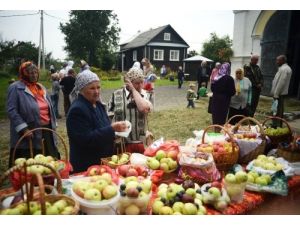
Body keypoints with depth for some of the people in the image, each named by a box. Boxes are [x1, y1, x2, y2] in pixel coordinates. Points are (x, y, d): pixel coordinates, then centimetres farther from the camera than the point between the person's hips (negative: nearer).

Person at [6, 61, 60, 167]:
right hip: (30, 133, -6)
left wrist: (53, 125, 13)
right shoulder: (15, 88, -7)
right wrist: (23, 129, -19)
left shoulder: (41, 87, 15)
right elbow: (11, 110, -13)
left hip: (46, 130, 7)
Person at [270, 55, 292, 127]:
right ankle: (278, 125, 27)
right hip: (281, 93, 10)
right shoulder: (285, 68, 14)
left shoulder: (284, 69, -18)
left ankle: (276, 126, 0)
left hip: (279, 94, -10)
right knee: (279, 110, 17)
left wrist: (276, 94, -19)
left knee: (277, 110, -5)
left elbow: (281, 83, -22)